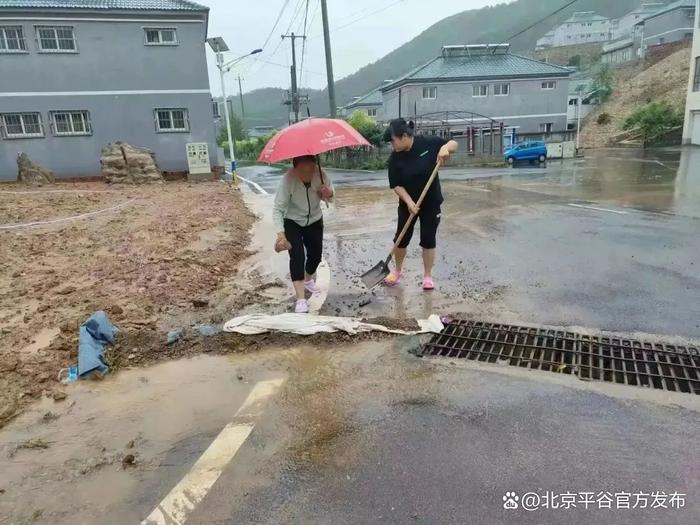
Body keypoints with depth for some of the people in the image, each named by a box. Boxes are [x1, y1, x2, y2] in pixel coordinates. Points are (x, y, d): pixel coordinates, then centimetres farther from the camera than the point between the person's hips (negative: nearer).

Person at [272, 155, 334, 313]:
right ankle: (301, 299, -17)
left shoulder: (321, 174, -22)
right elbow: (277, 209, -31)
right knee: (297, 255, -18)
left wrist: (328, 193, -29)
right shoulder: (288, 180, -32)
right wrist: (280, 234, -43)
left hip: (315, 221, 4)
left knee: (316, 255, 11)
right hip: (292, 223, -4)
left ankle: (308, 279, 44)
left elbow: (330, 194, -4)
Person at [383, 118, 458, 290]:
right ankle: (398, 271, 30)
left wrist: (445, 148, -24)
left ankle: (428, 276, 20)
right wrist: (409, 202, -24)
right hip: (408, 203, 1)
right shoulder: (395, 158, -13)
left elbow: (454, 144, -2)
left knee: (428, 240, 4)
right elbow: (396, 185, -11)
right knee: (401, 238, 8)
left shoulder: (428, 142, -14)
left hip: (431, 202, -1)